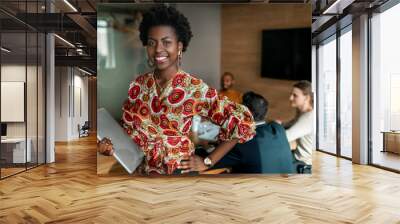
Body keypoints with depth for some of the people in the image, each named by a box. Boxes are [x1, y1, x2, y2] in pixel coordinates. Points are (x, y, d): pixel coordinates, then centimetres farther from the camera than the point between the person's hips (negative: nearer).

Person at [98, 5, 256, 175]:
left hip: (177, 170, -4)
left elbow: (242, 122, -19)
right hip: (140, 168, 4)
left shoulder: (195, 89, -20)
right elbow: (130, 128, 7)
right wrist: (113, 146, -13)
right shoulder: (138, 85, -6)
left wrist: (208, 161, -15)